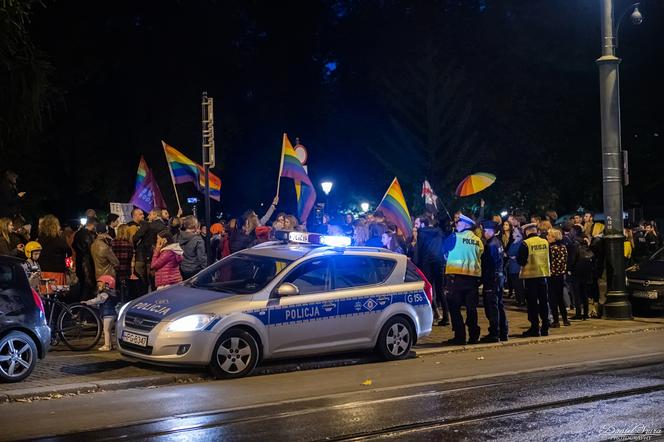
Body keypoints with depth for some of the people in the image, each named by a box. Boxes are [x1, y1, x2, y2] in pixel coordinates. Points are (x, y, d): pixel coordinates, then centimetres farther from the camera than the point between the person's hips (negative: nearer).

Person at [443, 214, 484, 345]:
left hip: (456, 276, -5)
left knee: (455, 307, 2)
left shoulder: (454, 237, -6)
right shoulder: (478, 241, 7)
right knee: (471, 307, 11)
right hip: (474, 276, 5)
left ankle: (460, 336, -3)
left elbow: (444, 251, 7)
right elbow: (479, 255, 15)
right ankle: (474, 336, 14)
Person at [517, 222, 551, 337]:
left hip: (530, 275, -4)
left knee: (532, 302, 2)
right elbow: (548, 258, 11)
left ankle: (535, 328, 2)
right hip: (544, 274, 4)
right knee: (544, 301, 11)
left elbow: (520, 260, -10)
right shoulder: (545, 242, 1)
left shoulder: (525, 243, -13)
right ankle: (545, 328, 14)